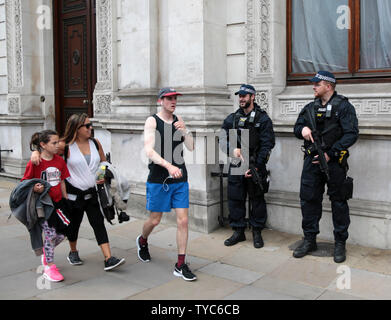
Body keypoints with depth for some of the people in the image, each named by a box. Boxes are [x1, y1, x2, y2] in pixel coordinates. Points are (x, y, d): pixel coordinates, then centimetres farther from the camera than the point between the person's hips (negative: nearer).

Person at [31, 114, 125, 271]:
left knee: (98, 223, -5)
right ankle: (73, 252, 39)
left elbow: (104, 162, 16)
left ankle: (108, 259, -8)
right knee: (73, 224, 12)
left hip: (92, 192, 3)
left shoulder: (95, 143, 4)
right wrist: (36, 153, -27)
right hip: (73, 193, -2)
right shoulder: (66, 146, -9)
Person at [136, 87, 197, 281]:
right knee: (155, 220, 9)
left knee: (183, 221, 0)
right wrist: (169, 166, -30)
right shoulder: (152, 121, -5)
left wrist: (184, 130, -12)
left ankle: (181, 265, 9)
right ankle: (142, 241, 43)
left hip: (180, 179, 4)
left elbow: (191, 147, 4)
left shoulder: (179, 120, 9)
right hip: (158, 179, -4)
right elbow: (149, 151, -17)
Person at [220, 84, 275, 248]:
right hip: (236, 166, 4)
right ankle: (238, 232, 19)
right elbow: (222, 138, 9)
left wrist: (255, 167, -15)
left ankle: (257, 232, 17)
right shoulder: (232, 118, 10)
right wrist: (232, 149, -14)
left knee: (257, 199, 4)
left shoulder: (263, 118, -2)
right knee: (235, 199, 6)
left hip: (256, 166, -3)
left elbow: (267, 144, -7)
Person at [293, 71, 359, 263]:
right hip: (312, 161, 5)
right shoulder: (310, 107, 14)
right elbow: (296, 128, 19)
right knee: (308, 200, 6)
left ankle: (340, 243, 16)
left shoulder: (343, 107, -4)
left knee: (338, 202, 4)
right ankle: (309, 240, 19)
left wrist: (330, 154, -17)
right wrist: (303, 128, -6)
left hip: (334, 161, -5)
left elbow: (351, 134, -11)